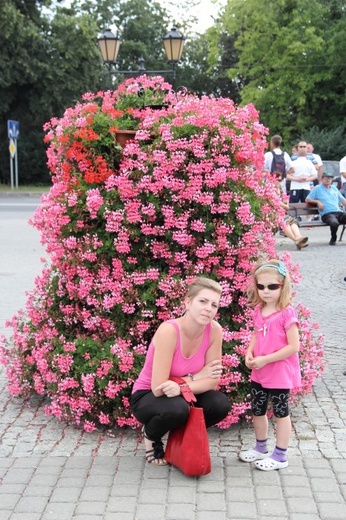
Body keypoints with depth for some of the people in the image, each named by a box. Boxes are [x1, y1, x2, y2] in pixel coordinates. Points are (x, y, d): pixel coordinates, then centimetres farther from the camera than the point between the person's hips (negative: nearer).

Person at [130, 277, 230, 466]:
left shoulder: (214, 330, -15)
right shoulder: (169, 330, -30)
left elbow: (213, 380, -14)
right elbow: (158, 387, -31)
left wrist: (182, 387, -32)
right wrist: (196, 377, -19)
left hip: (181, 394, 5)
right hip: (147, 396, -5)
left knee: (220, 405, -22)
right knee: (177, 409, -36)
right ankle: (151, 436, 0)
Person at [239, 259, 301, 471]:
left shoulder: (287, 313, -20)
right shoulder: (258, 310, 1)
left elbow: (293, 346, -22)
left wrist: (266, 359, -22)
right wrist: (249, 352, -3)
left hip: (279, 373, -7)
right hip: (259, 372, 7)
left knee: (281, 412, 8)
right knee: (257, 410, 18)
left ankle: (280, 456, 20)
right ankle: (261, 447, 38)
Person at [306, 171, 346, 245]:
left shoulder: (334, 188, 26)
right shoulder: (317, 188, 11)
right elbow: (307, 199, 11)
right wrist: (318, 202, -4)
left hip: (339, 212, 5)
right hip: (327, 214, -5)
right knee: (334, 223, -39)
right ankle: (333, 239, -10)